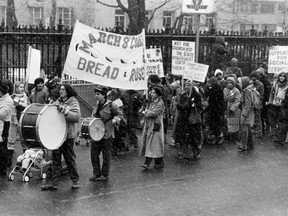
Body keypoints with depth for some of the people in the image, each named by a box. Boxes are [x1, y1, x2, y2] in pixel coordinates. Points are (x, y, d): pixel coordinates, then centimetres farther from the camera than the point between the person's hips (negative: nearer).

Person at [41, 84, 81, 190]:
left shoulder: (73, 103, -4)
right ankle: (54, 183, 7)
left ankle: (75, 180, 18)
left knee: (69, 158, 3)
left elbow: (77, 117, -17)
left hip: (68, 135, -6)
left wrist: (65, 111, -26)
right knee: (55, 158, 5)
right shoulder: (57, 102, 14)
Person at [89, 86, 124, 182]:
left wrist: (115, 120, -20)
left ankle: (105, 175, 15)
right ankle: (96, 173, 17)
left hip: (107, 134, -7)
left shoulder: (110, 105, -11)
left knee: (106, 155, 4)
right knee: (93, 153, 6)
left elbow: (120, 114, -3)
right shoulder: (97, 105, 9)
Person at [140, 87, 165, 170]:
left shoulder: (160, 103, -9)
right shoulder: (150, 102, 16)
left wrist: (146, 112, -3)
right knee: (148, 143, 4)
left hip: (156, 125, -7)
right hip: (149, 125, 7)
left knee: (153, 144, -6)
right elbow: (146, 111, 14)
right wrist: (147, 112, -7)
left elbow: (154, 113, -16)